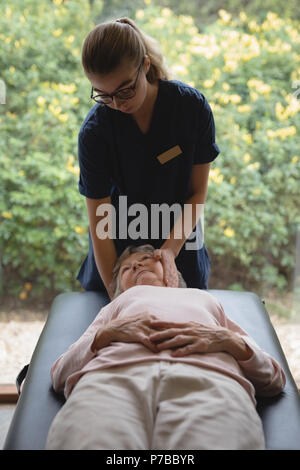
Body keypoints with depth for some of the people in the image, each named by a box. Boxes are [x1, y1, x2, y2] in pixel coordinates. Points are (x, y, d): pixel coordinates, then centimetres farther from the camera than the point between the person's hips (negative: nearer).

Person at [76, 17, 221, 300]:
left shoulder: (193, 106, -18)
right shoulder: (94, 131, -21)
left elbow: (198, 192, -10)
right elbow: (99, 224, -18)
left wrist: (170, 250, -21)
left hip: (180, 239, 1)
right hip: (119, 247, -1)